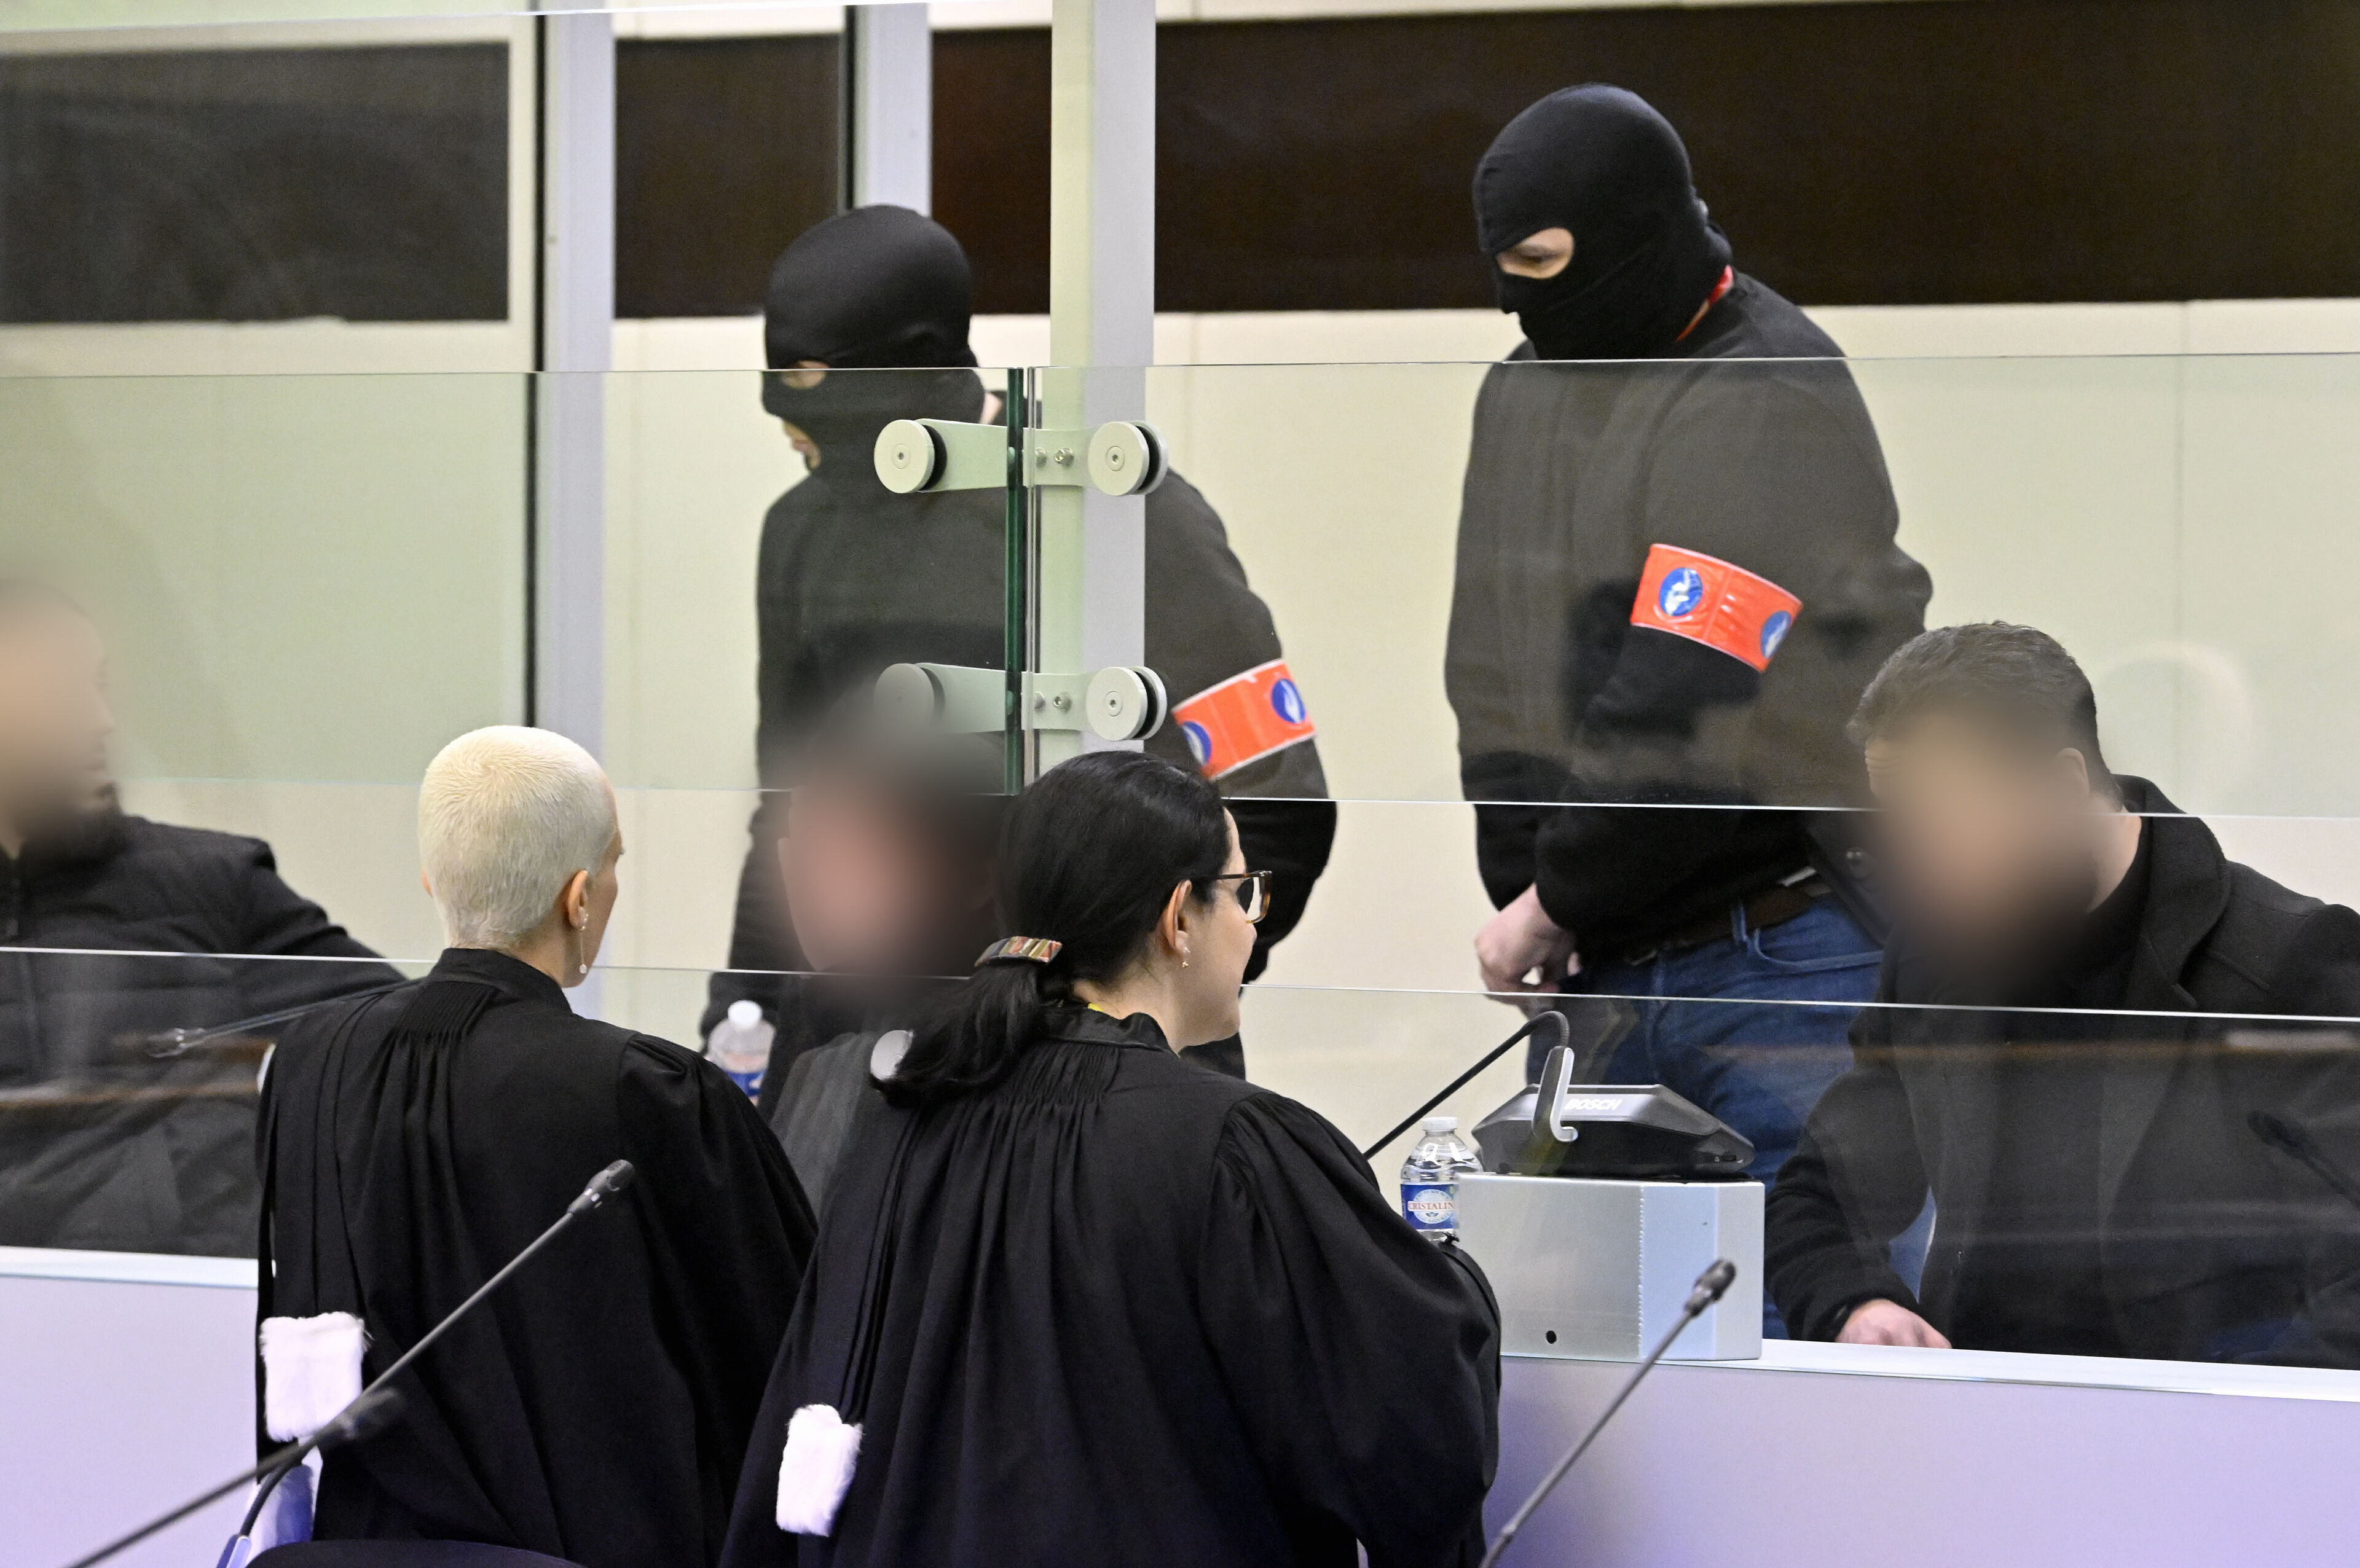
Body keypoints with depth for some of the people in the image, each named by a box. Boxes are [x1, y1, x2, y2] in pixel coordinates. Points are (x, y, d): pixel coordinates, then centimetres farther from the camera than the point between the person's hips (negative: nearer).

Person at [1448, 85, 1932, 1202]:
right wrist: (1519, 891, 0)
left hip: (1780, 979, -7)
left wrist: (1554, 904, -11)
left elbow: (1705, 716, -19)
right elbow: (1496, 676, 13)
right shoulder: (1520, 389, 13)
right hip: (1592, 971, 7)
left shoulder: (1774, 403, -12)